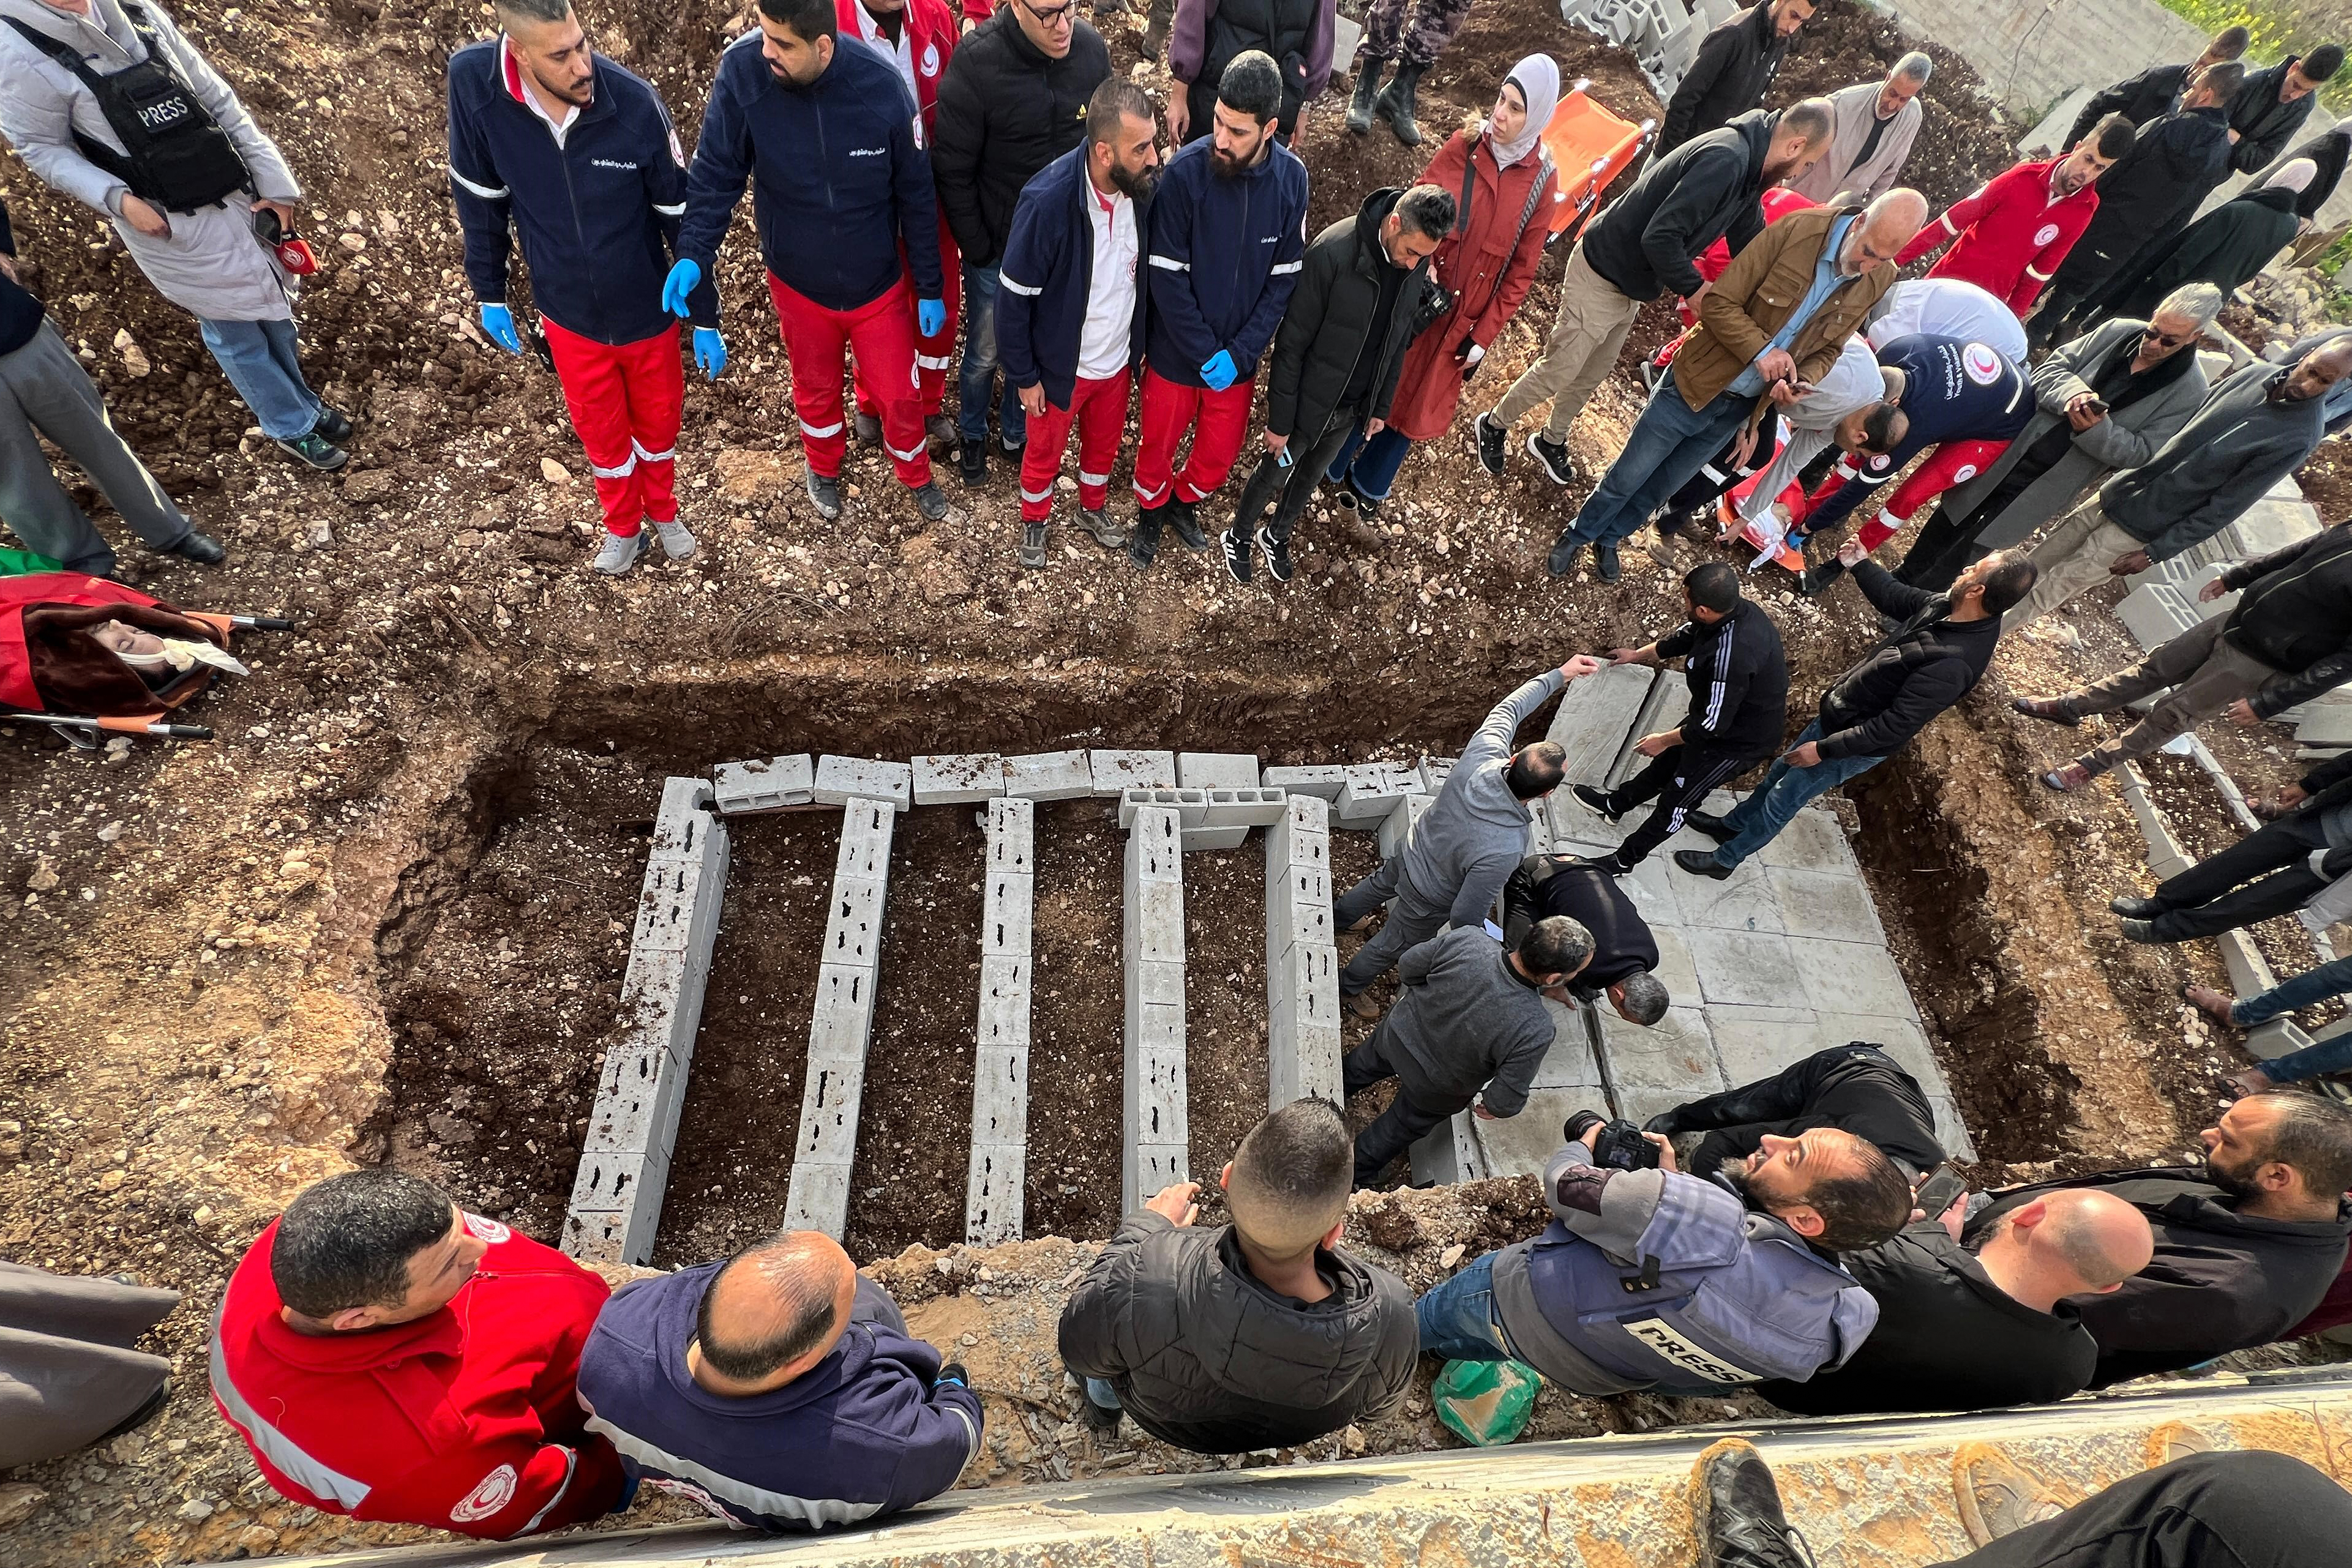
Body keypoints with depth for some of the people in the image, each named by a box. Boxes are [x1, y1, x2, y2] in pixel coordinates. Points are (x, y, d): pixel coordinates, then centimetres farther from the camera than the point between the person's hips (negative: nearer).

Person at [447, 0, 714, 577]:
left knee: (659, 421, 20)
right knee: (601, 431, 18)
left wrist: (707, 318, -7)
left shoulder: (635, 102, -22)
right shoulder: (474, 84, -19)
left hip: (647, 310, -1)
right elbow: (481, 197, -4)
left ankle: (663, 512, 48)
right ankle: (622, 527, 44)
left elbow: (681, 216, -11)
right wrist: (490, 293, 4)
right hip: (568, 314, 1)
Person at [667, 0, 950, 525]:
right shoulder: (742, 71, -20)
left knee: (900, 394, 12)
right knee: (816, 390, 21)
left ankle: (916, 475, 42)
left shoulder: (880, 85, -21)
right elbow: (716, 173, -12)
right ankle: (824, 470, 51)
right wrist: (694, 254, -25)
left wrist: (929, 287, -5)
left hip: (877, 284, -1)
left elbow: (916, 195, -10)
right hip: (798, 284, 1)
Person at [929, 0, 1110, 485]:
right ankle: (972, 435, 43)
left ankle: (1016, 433, 44)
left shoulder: (1092, 50, -10)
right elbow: (952, 168, -15)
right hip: (997, 247, -3)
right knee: (985, 352, 14)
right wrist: (976, 248, -12)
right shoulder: (977, 61, -22)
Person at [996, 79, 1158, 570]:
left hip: (1119, 358, 5)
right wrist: (1024, 377, -13)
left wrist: (1138, 343, 9)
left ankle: (1093, 508, 56)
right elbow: (1014, 298, -20)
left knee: (1105, 443, 27)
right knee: (1044, 452, 20)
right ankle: (1034, 520, 49)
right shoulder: (1048, 201, -31)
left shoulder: (1143, 186, -15)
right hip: (1060, 365, -4)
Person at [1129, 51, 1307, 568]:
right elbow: (1167, 276, -16)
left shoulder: (1292, 178, -11)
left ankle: (1185, 501, 48)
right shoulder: (1185, 172, -19)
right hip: (1176, 352, -2)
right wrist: (1205, 353, -18)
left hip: (1240, 356, 3)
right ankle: (1151, 511, 45)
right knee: (1159, 442, 15)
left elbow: (1285, 279, -6)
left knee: (1221, 451, 17)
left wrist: (1239, 353, -15)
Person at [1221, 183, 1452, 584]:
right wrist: (1279, 420, -17)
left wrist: (1381, 406, 11)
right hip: (1308, 402, -5)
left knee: (1311, 477, 24)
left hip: (1354, 407, 5)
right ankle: (1237, 537, 41)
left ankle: (1277, 537, 49)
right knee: (1274, 475, 15)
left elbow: (1399, 340, 6)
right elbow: (1292, 343, -21)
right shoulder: (1333, 252, -29)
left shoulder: (1419, 262, -10)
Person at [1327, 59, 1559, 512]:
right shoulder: (1463, 145, -9)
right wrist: (1422, 261, -24)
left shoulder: (1542, 182, -9)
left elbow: (1520, 272, -5)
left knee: (1419, 401, 15)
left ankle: (1369, 483, 36)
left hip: (1462, 319, 1)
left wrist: (1484, 337, -8)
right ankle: (1333, 465, 34)